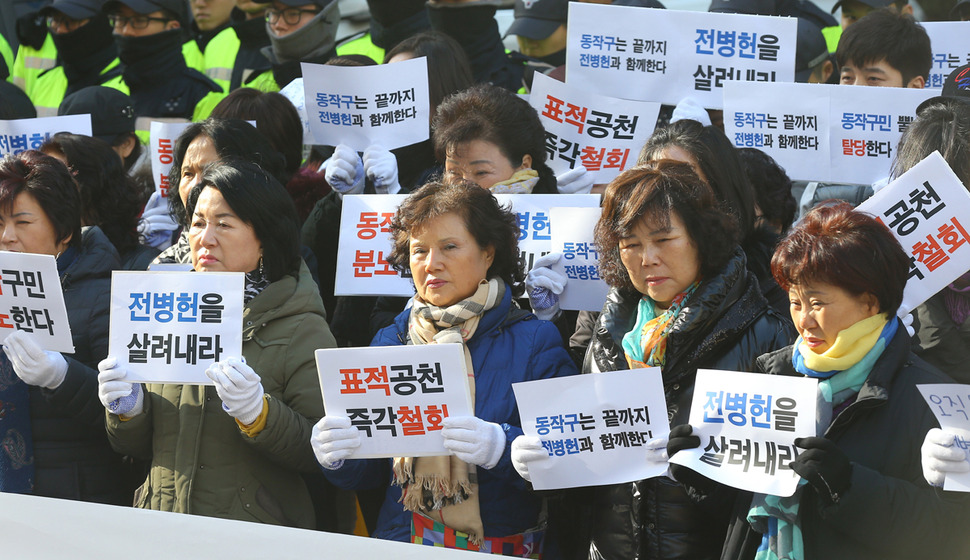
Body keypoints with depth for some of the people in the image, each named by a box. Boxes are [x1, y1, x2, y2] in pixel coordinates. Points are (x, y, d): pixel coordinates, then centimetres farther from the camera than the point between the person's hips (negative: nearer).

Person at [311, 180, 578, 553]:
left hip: (504, 545, -4)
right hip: (400, 541, 4)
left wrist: (500, 446, -24)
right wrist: (338, 456, -7)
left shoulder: (536, 341, 1)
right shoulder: (389, 342, 12)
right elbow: (372, 467, 13)